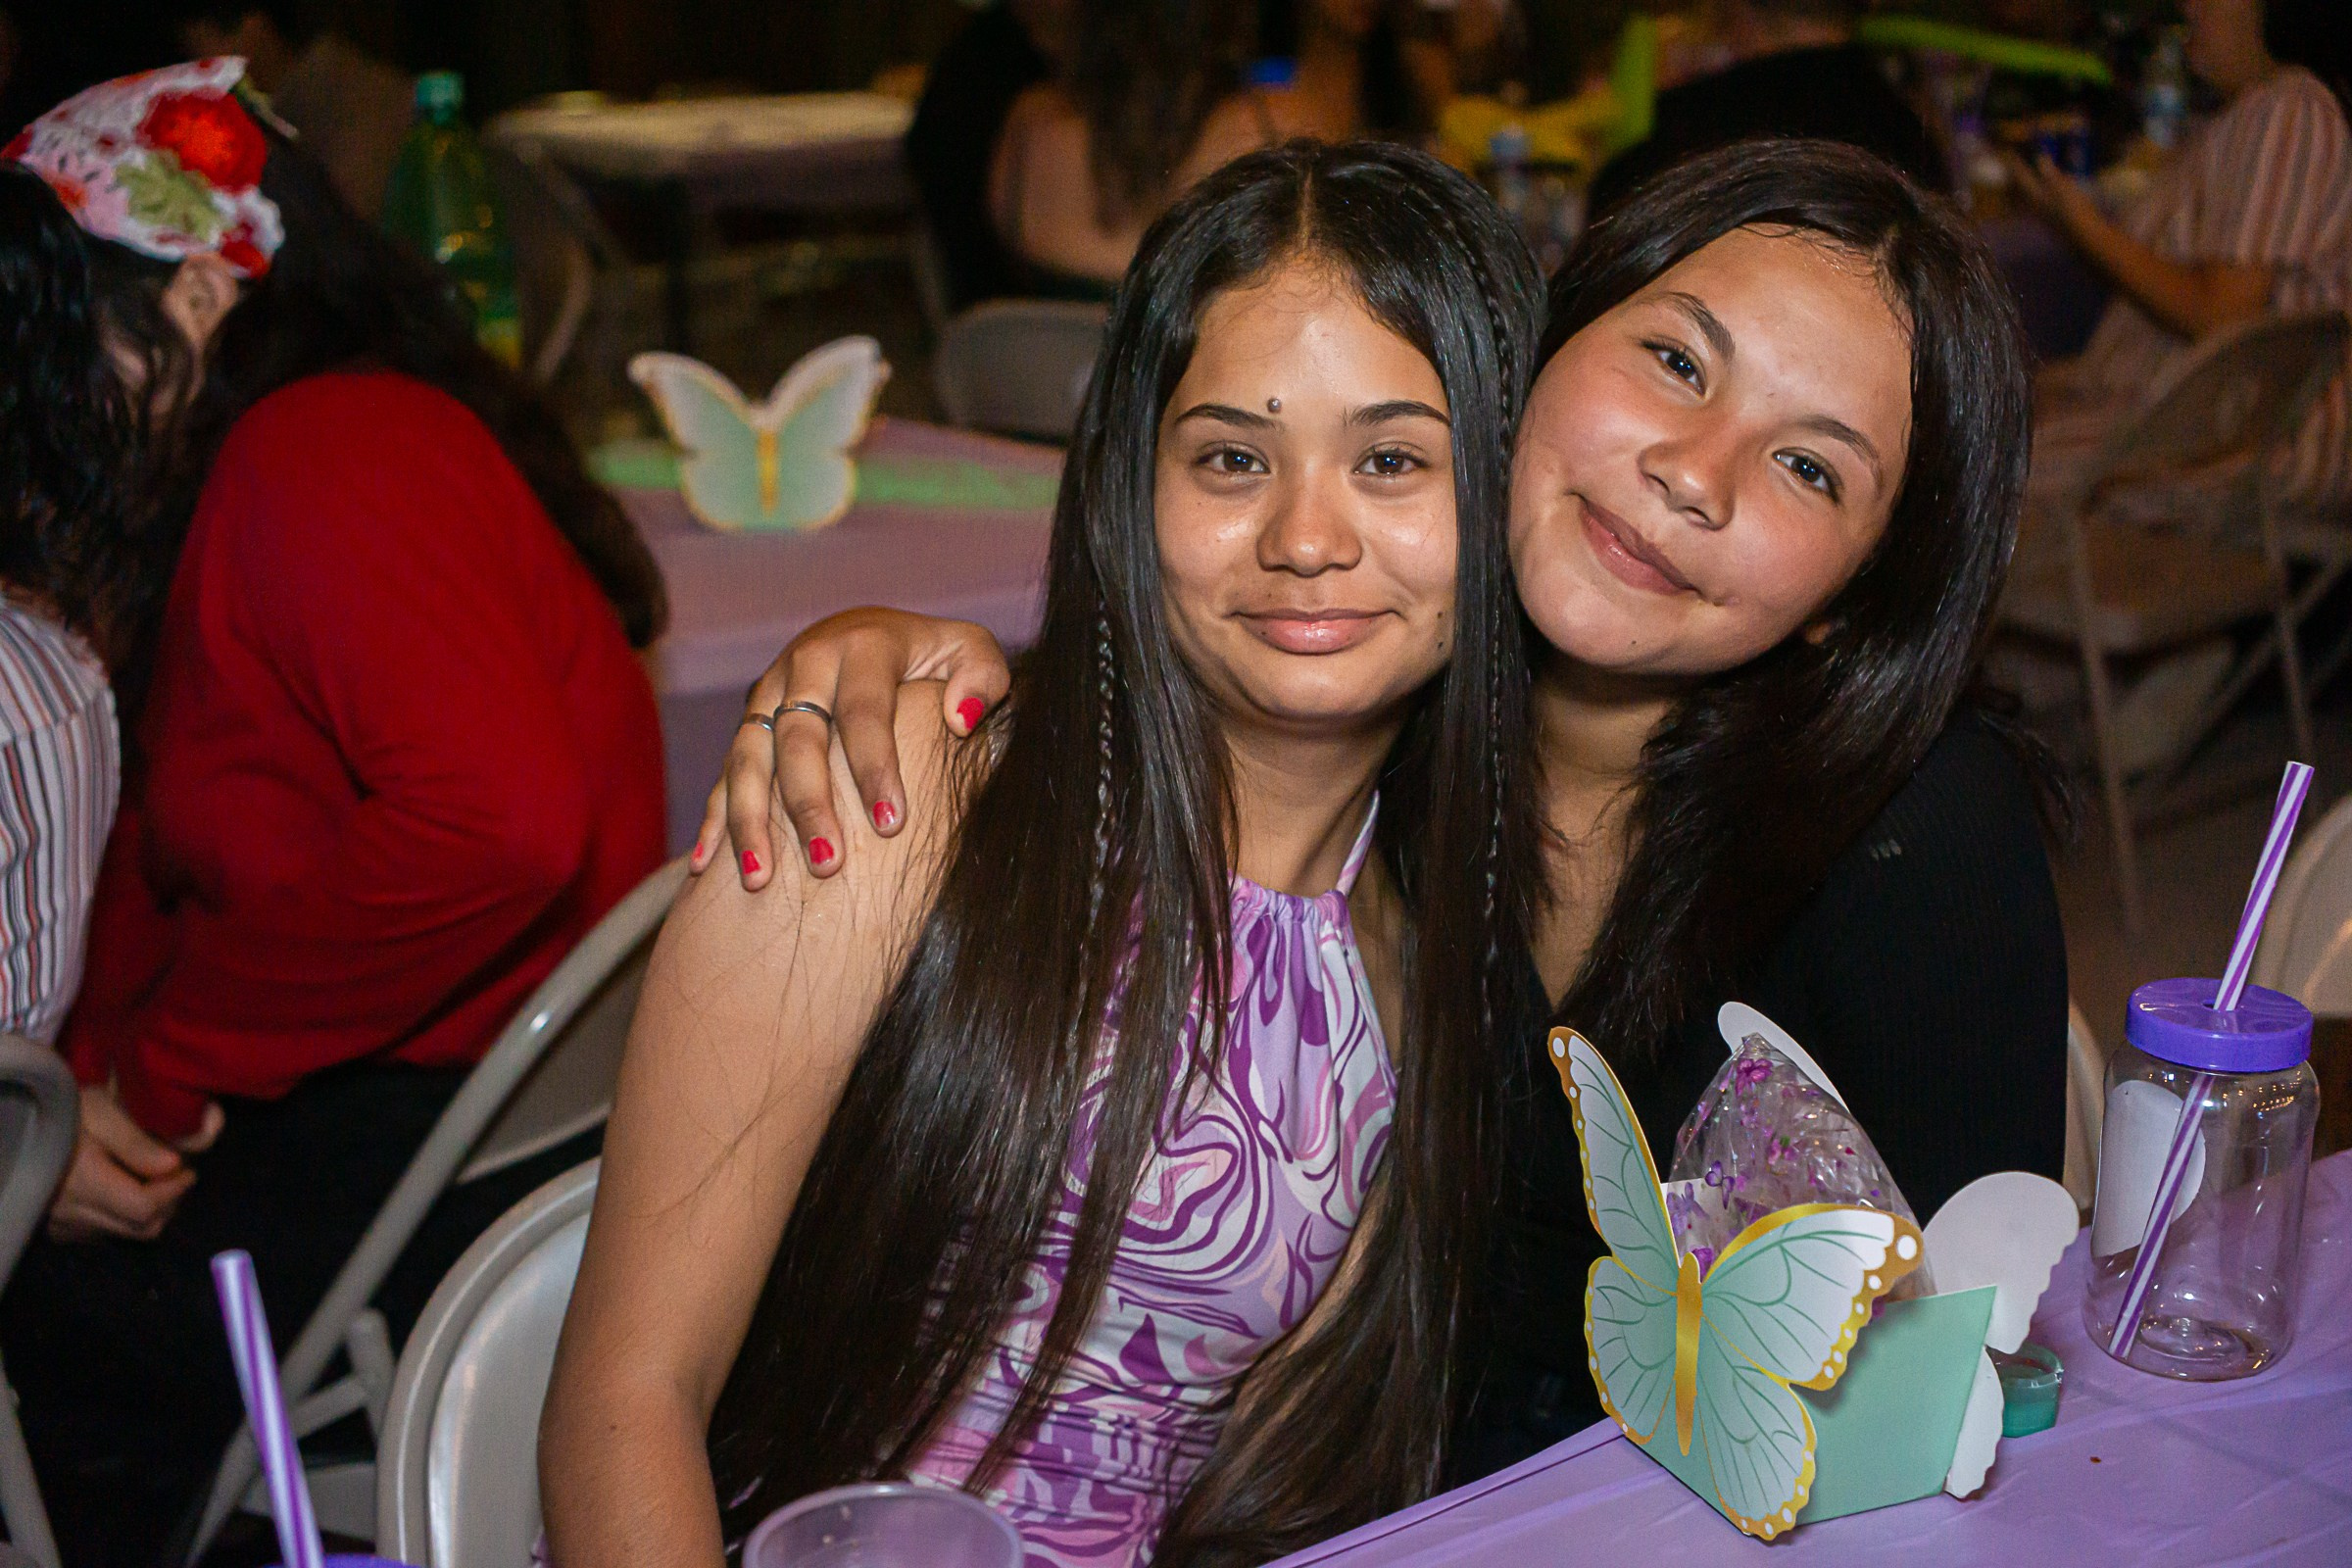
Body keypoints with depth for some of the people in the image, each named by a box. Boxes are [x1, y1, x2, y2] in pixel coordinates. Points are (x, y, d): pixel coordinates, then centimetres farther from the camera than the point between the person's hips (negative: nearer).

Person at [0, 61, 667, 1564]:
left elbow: (499, 818, -32)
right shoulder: (212, 498, 16)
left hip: (455, 1140, -9)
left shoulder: (325, 455, -17)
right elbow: (166, 851, 12)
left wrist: (162, 1069, -20)